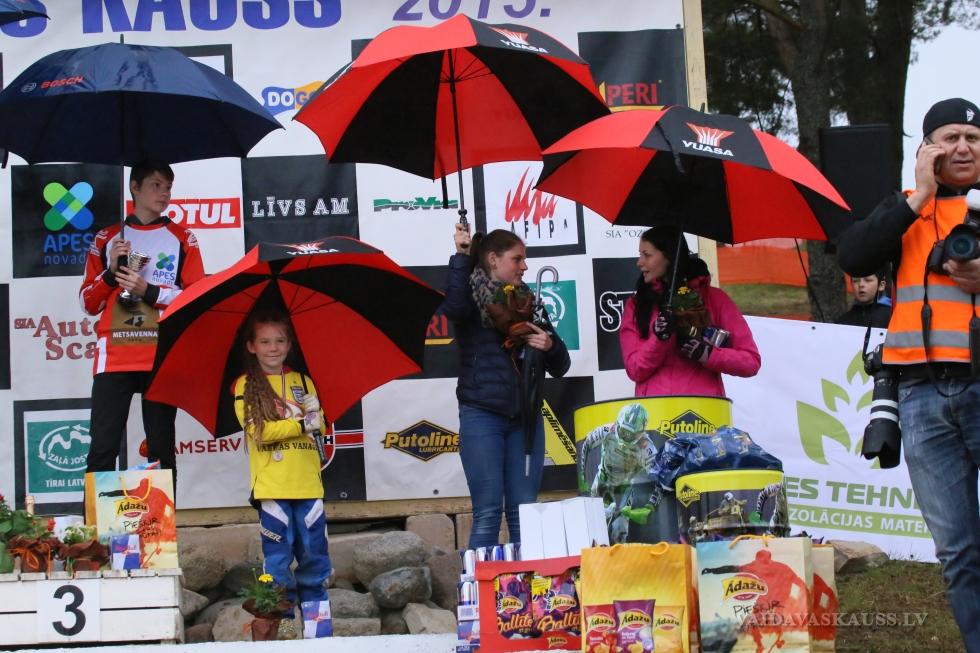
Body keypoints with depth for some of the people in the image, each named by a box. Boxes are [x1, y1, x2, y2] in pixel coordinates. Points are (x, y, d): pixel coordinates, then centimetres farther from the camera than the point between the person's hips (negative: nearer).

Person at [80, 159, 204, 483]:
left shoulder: (182, 239, 13)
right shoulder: (107, 238, 16)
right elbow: (88, 302, 14)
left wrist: (149, 291, -8)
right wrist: (111, 272, -4)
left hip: (163, 357, 0)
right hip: (114, 357, 0)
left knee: (162, 449, 0)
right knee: (102, 447, -8)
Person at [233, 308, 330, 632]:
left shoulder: (302, 381, 15)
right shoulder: (246, 386, 2)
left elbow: (319, 425, 8)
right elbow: (258, 430, -10)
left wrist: (314, 410, -14)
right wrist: (302, 424, -12)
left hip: (307, 481, 4)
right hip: (271, 483, -4)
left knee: (314, 550, 4)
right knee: (277, 552, -2)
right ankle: (280, 611, 4)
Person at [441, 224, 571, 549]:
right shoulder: (472, 297, 0)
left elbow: (560, 367, 15)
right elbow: (453, 308, -27)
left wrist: (550, 346, -7)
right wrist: (461, 257, -21)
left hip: (525, 416, 5)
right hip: (482, 415, -5)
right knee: (488, 512, -7)